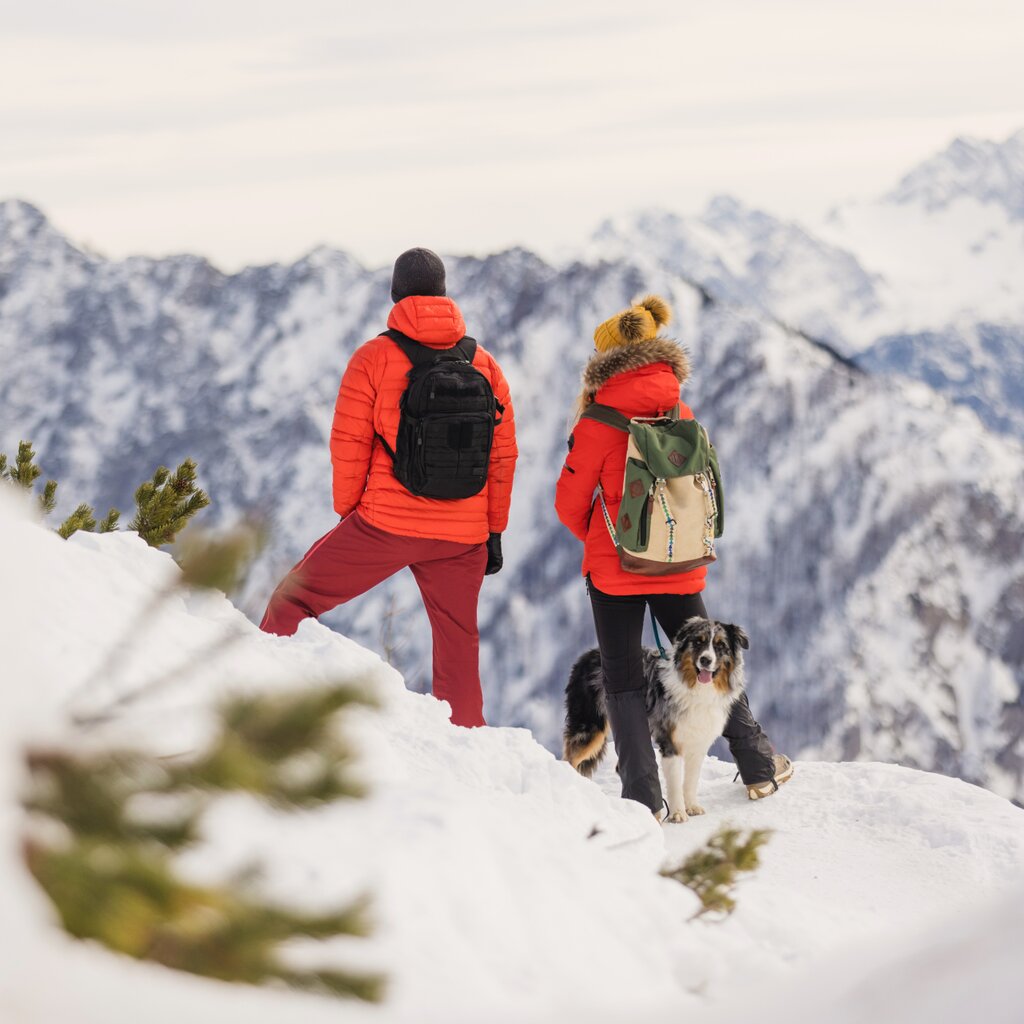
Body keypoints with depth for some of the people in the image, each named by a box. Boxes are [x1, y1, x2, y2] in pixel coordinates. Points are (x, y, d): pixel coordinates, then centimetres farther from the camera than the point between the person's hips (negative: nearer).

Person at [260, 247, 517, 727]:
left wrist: (347, 511, 9)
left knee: (292, 599, 9)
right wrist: (494, 531, 16)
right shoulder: (485, 364, 6)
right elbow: (503, 455, 8)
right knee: (458, 642, 13)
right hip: (463, 537, 3)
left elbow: (349, 447, -4)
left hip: (385, 525, -3)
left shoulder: (374, 358, -4)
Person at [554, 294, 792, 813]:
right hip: (680, 567, 4)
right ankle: (758, 764, 26)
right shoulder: (683, 415, 0)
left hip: (614, 567, -4)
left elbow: (570, 502, -8)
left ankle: (643, 794, -1)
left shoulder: (600, 422, -14)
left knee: (622, 679, 5)